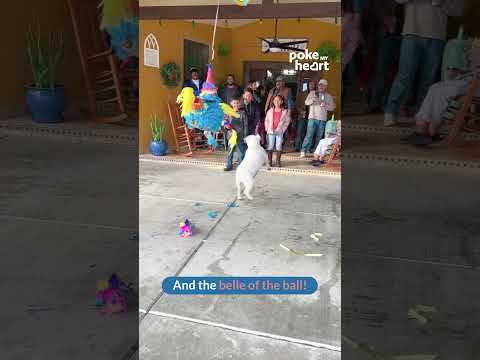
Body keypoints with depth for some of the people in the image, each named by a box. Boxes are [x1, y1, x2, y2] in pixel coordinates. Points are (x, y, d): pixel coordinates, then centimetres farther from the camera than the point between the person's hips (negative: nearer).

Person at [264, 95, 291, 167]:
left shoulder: (285, 112, -1)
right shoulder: (270, 111, 4)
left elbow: (287, 121, 2)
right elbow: (266, 120, 9)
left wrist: (283, 129, -5)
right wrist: (267, 129, 1)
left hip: (279, 132, -1)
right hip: (271, 131, 1)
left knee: (279, 146, 1)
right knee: (270, 146, 5)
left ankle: (278, 161, 9)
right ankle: (269, 161, 11)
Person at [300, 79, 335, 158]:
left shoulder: (329, 96, 13)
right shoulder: (313, 93, 9)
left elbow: (332, 107, 8)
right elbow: (306, 102, 2)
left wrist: (325, 105, -11)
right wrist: (312, 99, -18)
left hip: (322, 119, 2)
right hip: (313, 117, -2)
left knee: (319, 136, 3)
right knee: (309, 135, -9)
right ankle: (303, 151, -5)